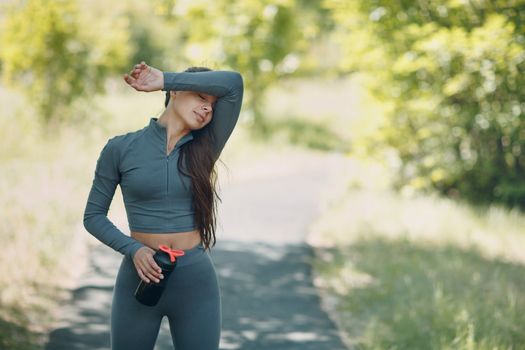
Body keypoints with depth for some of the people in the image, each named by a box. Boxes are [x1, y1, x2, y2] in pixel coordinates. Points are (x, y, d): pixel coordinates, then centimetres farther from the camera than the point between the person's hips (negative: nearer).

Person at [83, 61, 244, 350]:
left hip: (196, 281, 1)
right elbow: (93, 215, 3)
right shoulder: (121, 148, -1)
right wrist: (133, 249, -13)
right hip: (140, 277, -1)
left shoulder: (204, 148, 3)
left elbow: (233, 83, -8)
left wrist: (163, 80, -6)